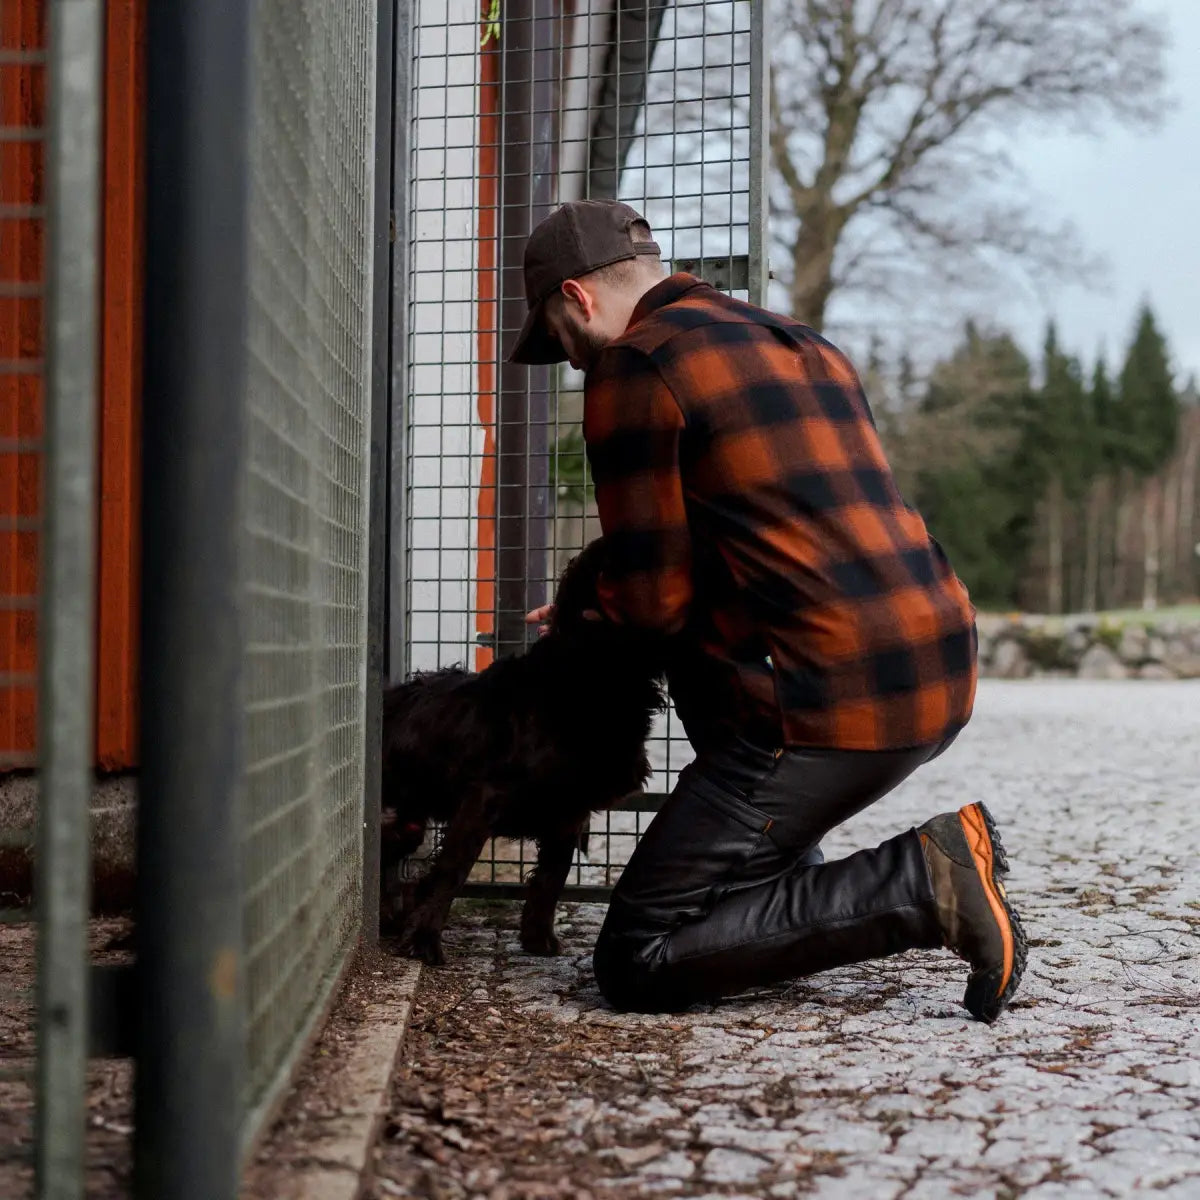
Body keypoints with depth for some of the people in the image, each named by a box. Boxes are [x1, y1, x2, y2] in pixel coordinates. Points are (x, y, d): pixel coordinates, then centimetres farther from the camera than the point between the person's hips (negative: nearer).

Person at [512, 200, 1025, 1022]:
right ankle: (786, 879, 24)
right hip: (940, 678, 9)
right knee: (698, 654, 34)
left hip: (835, 708, -9)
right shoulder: (802, 344, 22)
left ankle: (920, 885, -10)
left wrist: (594, 605, 17)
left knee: (634, 963, 0)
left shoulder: (630, 369, -4)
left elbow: (655, 599, -8)